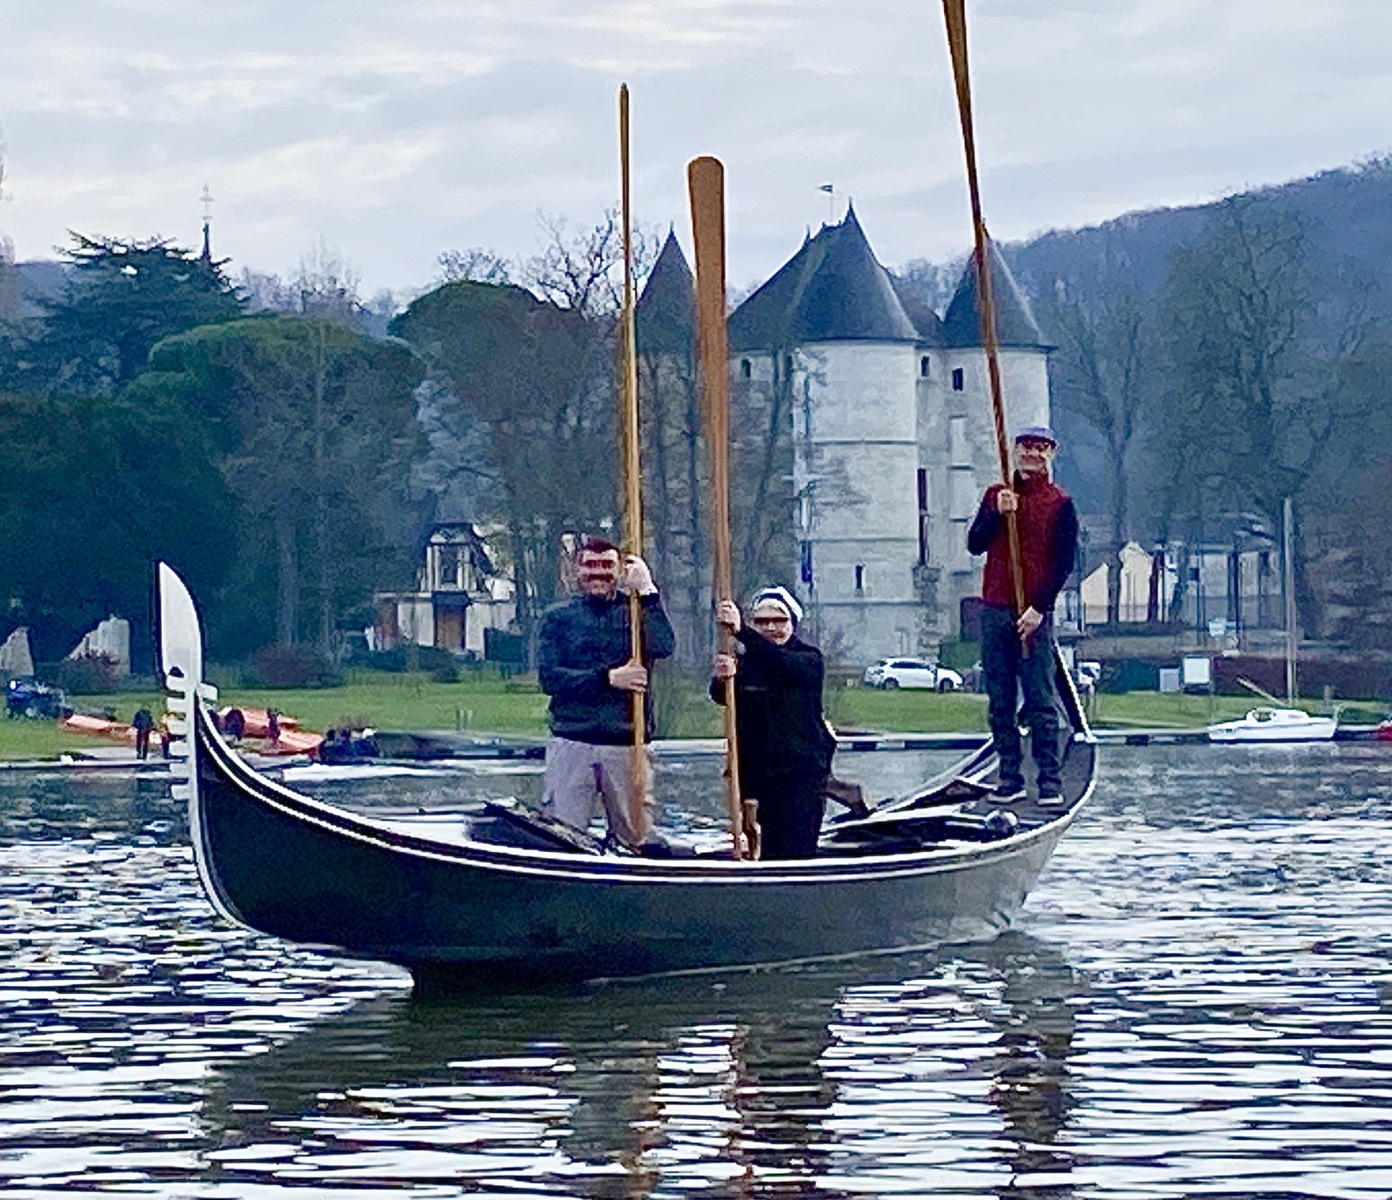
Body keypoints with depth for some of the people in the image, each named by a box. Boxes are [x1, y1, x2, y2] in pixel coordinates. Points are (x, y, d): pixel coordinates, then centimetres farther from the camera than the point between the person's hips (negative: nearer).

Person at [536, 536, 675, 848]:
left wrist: (647, 591, -15)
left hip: (626, 744, 1)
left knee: (636, 838, 2)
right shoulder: (558, 617, 9)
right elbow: (549, 678, -3)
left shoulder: (637, 610, 11)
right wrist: (609, 679, -12)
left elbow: (664, 647, -10)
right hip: (571, 743, -1)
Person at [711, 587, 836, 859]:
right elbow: (720, 696, -10)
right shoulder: (745, 661, 8)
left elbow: (784, 664, -24)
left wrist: (741, 632, -38)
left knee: (798, 852, -10)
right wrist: (721, 678, -36)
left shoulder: (810, 659, -1)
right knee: (766, 850, 3)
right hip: (755, 773, 3)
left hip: (802, 771, -3)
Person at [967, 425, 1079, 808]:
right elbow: (974, 544, 6)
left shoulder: (1060, 503, 1)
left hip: (1035, 613, -4)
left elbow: (1064, 562, -2)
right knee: (1000, 700, 5)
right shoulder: (995, 495, 13)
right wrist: (997, 514, -11)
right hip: (995, 610, 4)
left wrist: (1039, 607, -11)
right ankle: (1010, 776, 11)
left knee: (1041, 700, -6)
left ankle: (1050, 781, -5)